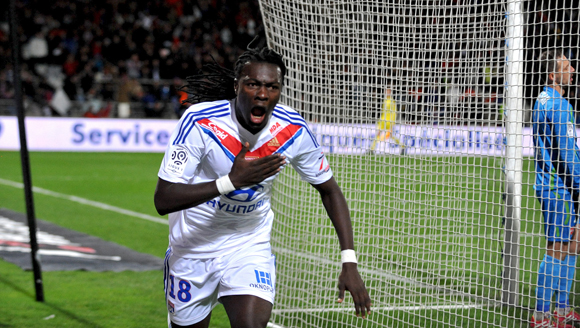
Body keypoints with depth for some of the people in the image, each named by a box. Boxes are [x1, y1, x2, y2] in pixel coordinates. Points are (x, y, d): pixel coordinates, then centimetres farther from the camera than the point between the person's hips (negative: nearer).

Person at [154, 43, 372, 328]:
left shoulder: (293, 130, -15)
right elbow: (163, 200, -26)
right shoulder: (200, 122, -24)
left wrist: (349, 263, -8)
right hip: (192, 249, -1)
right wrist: (231, 181, -35)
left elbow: (329, 189, 0)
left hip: (251, 248, 1)